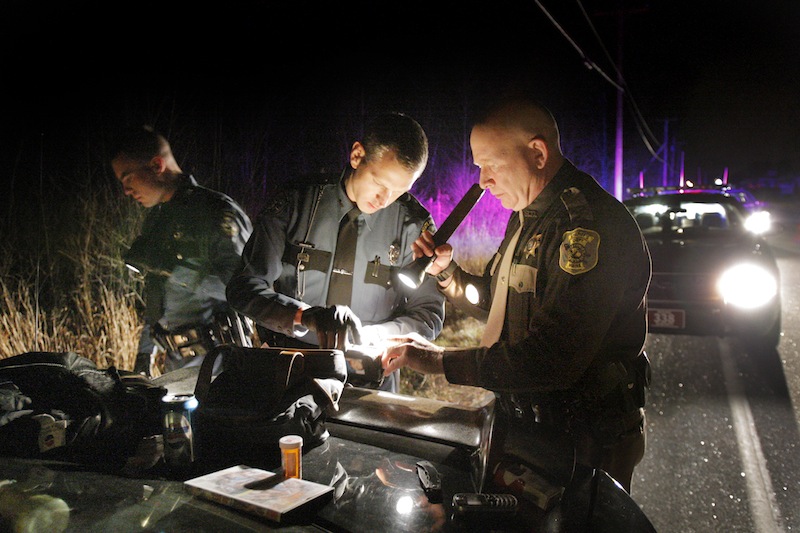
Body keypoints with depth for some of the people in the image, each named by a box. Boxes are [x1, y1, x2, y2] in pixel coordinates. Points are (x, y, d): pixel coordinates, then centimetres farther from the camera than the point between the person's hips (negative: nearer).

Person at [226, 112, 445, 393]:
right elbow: (243, 287, -6)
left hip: (369, 381, 1)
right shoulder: (296, 203, -2)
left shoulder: (414, 225, -1)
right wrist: (305, 315, -24)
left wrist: (370, 336, -15)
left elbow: (428, 313, 3)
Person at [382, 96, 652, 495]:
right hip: (527, 425, 9)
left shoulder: (589, 224, -26)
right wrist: (446, 271, -1)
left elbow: (555, 357, -34)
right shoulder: (527, 217, 8)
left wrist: (442, 361, -30)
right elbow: (495, 303, 18)